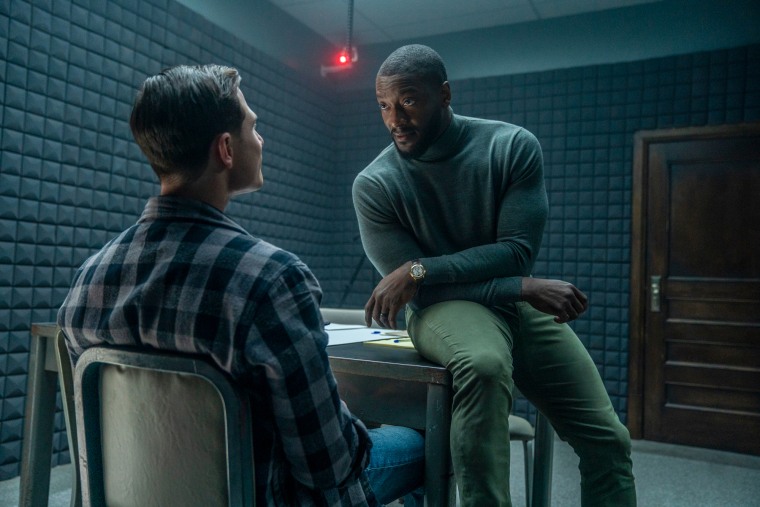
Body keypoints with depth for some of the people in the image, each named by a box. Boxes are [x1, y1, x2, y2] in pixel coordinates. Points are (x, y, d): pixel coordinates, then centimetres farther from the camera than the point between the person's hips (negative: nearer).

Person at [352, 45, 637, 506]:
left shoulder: (514, 147, -8)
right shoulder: (373, 185, -11)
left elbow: (518, 253, -14)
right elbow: (420, 292, -13)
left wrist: (420, 270, -25)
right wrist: (526, 288, -20)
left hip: (519, 302, 3)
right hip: (443, 307, -2)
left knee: (607, 439, -4)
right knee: (484, 364, -38)